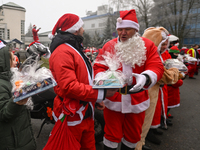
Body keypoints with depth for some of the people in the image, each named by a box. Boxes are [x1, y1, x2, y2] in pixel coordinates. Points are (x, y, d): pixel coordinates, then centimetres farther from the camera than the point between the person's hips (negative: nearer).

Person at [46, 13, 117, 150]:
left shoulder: (76, 49, 16)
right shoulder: (63, 52, -18)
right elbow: (69, 86, -28)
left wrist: (96, 100, 12)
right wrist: (100, 94, -25)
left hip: (86, 114, 9)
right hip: (72, 117, -9)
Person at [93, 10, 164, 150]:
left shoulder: (148, 45, -1)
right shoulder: (109, 46, 1)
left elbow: (156, 67, -10)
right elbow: (99, 66, -1)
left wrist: (145, 78, -32)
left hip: (137, 101, 1)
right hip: (113, 99, 0)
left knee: (133, 136, 19)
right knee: (112, 135, 12)